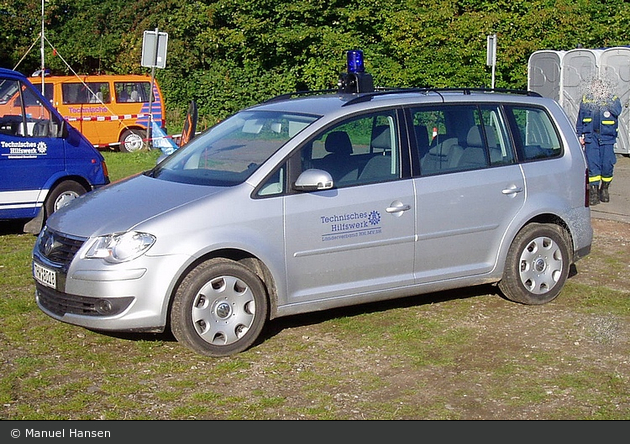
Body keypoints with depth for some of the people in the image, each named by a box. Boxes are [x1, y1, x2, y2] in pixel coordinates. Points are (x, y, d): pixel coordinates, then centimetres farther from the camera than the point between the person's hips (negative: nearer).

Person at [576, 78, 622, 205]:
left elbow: (617, 111, -17)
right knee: (592, 164, -7)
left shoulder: (613, 100, 1)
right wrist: (580, 135, 6)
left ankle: (604, 189, 21)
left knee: (607, 165, -1)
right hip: (591, 136, 0)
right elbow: (580, 119, 12)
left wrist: (605, 103, -19)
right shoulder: (586, 101, 5)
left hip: (607, 137, 0)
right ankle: (593, 192, -4)